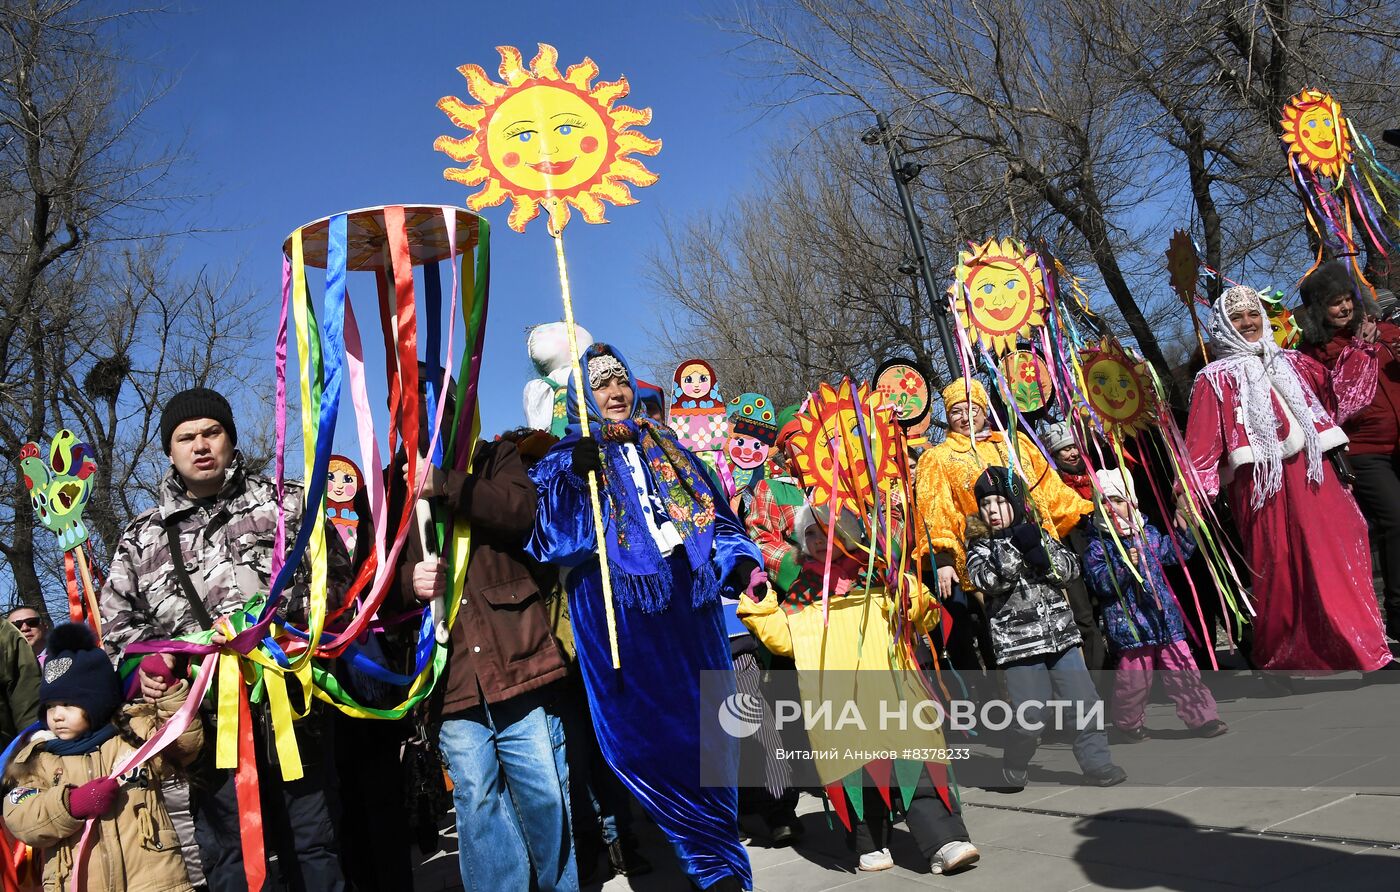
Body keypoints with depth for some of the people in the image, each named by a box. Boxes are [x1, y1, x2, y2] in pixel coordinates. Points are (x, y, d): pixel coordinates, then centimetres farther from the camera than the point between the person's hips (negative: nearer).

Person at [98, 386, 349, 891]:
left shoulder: (287, 505, 8)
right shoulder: (141, 538, 15)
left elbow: (335, 577, 7)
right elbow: (118, 622, 18)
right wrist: (142, 663, -1)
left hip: (291, 705, -2)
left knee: (312, 843, 5)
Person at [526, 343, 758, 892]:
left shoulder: (664, 446, 18)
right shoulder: (569, 456, 7)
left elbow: (712, 511, 19)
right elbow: (547, 529, -10)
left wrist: (741, 560, 5)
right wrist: (576, 472, -24)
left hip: (687, 602, 4)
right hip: (619, 610, -3)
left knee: (706, 722, 5)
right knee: (647, 730, -7)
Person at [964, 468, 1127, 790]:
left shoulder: (1038, 535, 11)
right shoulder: (980, 547, 2)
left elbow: (1071, 568, 2)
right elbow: (987, 579, -17)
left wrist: (1042, 555, -15)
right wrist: (1014, 546, -20)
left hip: (1061, 636, 4)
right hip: (1018, 644, -3)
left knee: (1085, 703, 3)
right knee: (1029, 720, -4)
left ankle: (1097, 763, 18)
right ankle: (1012, 772, 17)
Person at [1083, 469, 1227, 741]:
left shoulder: (1148, 533, 9)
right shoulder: (1098, 546, -8)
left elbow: (1174, 553, 22)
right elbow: (1101, 583, -16)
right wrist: (1123, 566, -28)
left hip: (1166, 617, 4)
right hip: (1129, 624, -4)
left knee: (1183, 669, 6)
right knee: (1134, 676, 3)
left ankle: (1203, 718, 15)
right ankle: (1128, 723, 22)